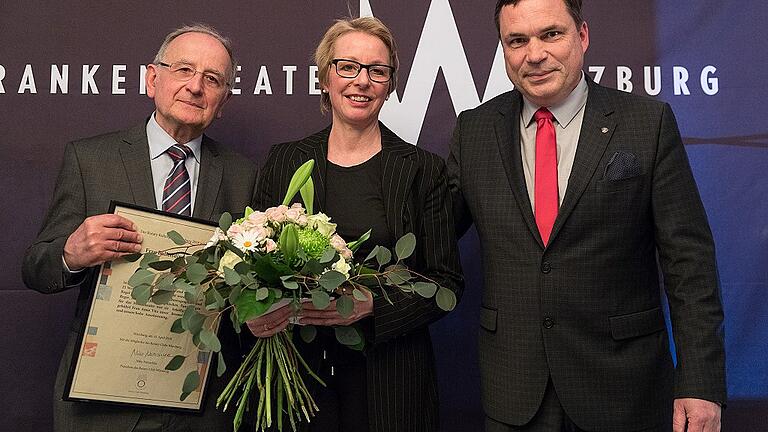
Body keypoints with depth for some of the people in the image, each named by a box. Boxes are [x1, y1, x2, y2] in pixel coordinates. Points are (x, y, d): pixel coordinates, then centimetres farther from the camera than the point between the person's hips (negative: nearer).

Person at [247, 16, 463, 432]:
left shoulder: (424, 169, -2)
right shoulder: (283, 161, 4)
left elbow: (446, 281, -2)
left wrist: (373, 305, -18)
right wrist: (256, 314, -13)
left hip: (389, 376, -1)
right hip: (296, 370, 2)